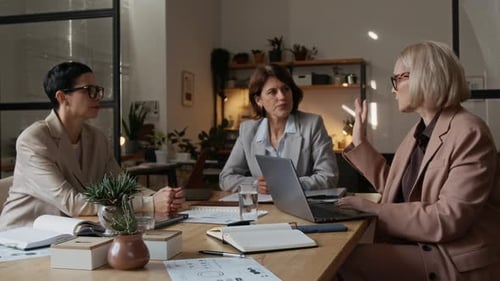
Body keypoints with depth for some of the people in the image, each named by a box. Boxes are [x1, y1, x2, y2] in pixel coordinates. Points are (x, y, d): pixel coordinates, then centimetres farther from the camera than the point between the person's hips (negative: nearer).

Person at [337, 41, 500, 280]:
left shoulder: (469, 133, -17)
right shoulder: (420, 131, 11)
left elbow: (450, 219, -23)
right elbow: (396, 188, 17)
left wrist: (376, 211, -20)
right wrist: (359, 142, 16)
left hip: (455, 260, -8)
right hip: (415, 245, 8)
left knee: (347, 261, -21)